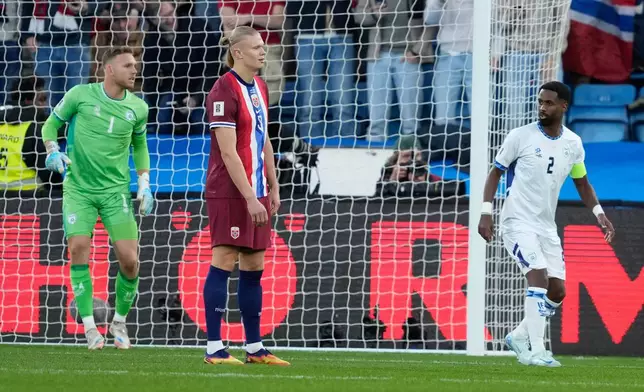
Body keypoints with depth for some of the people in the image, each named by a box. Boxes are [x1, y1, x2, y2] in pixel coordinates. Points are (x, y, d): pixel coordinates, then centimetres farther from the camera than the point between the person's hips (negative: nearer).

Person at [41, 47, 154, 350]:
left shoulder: (137, 108, 3)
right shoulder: (80, 95, -6)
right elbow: (51, 124, 7)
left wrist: (144, 185, 9)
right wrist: (53, 151, -13)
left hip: (116, 191, 2)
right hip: (78, 189, -2)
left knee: (129, 260, -8)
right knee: (78, 249, -18)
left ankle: (119, 322, 16)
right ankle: (89, 327, -7)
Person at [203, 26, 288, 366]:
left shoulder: (260, 88, 13)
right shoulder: (224, 92, -14)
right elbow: (228, 152, -18)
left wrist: (273, 188, 17)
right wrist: (249, 198, -21)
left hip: (256, 192, 8)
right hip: (229, 193, -8)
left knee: (254, 267, 9)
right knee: (223, 263, -8)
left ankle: (255, 348, 13)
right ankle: (214, 348, -6)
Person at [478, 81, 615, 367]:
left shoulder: (573, 144, 3)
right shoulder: (521, 136, -9)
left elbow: (581, 182, 17)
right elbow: (495, 173, -2)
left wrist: (599, 213, 3)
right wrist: (486, 213, -10)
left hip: (547, 226, 6)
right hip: (518, 222, -6)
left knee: (557, 291, 1)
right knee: (539, 276, -24)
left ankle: (519, 337, 21)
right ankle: (535, 351, -22)